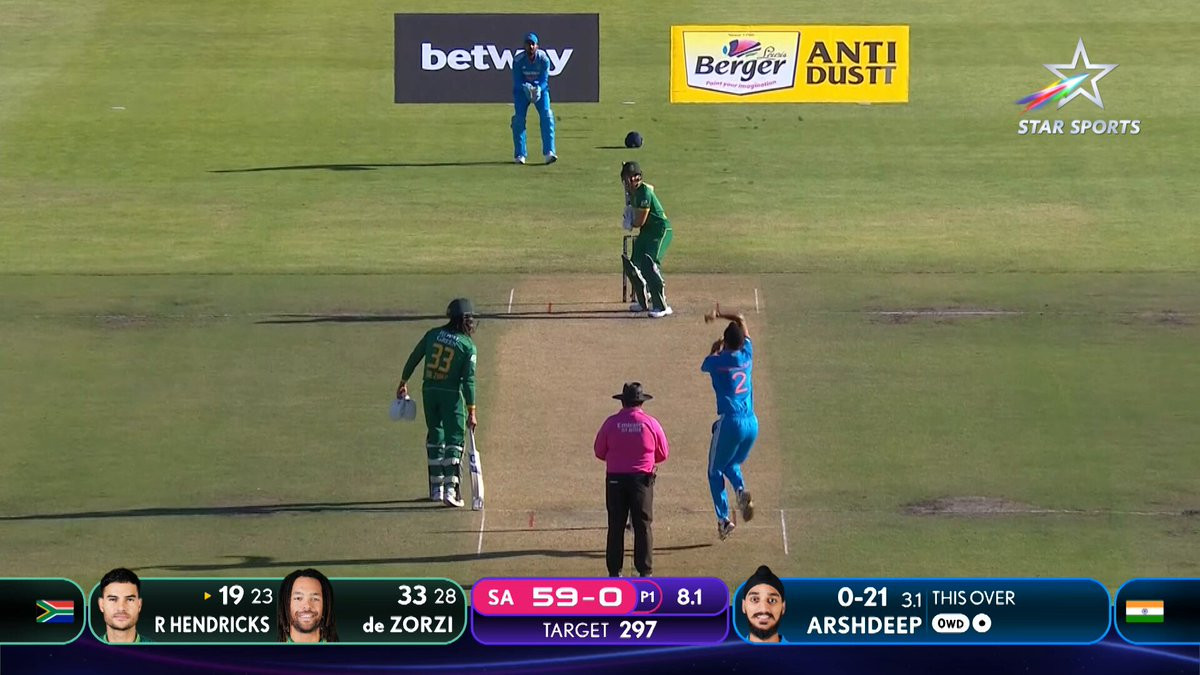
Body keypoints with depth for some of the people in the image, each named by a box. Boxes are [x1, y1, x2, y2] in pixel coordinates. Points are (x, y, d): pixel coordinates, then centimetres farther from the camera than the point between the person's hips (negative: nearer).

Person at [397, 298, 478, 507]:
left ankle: (436, 488, 20)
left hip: (429, 391, 4)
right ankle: (450, 489, -15)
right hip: (451, 395, -4)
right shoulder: (468, 346, -7)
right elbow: (468, 380, -11)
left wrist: (403, 383, 18)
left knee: (435, 438, 16)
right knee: (454, 440, -3)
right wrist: (471, 411, -10)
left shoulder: (433, 334, 4)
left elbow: (413, 358, 6)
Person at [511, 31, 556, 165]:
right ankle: (519, 154, -1)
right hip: (522, 89, 0)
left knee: (547, 116, -17)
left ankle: (549, 153, -20)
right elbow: (517, 80, -18)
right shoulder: (518, 60, -17)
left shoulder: (543, 59, -15)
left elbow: (544, 79, -18)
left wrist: (538, 89, -39)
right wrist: (527, 88, -39)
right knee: (519, 118, -12)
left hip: (540, 89, 0)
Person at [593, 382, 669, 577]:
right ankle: (645, 570, 2)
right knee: (643, 525, 5)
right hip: (642, 478, 0)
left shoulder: (611, 423, -4)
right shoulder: (650, 423, -4)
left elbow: (599, 452, 4)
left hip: (615, 479, 0)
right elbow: (663, 453, 6)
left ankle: (614, 571, 7)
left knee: (616, 526, 6)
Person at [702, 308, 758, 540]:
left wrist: (714, 351, 33)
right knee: (732, 464, 25)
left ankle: (723, 518, 0)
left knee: (715, 471, 11)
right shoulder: (747, 355, 6)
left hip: (729, 421, -5)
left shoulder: (717, 361, -6)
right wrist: (718, 315, 30)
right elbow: (740, 320, 22)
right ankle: (741, 489, -7)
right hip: (752, 423, 5)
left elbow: (704, 366, 21)